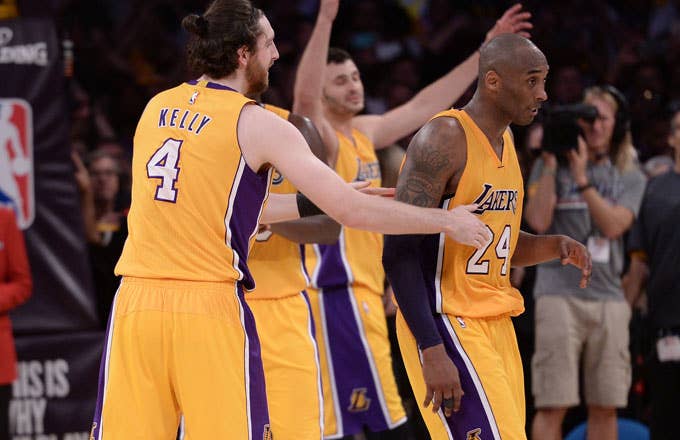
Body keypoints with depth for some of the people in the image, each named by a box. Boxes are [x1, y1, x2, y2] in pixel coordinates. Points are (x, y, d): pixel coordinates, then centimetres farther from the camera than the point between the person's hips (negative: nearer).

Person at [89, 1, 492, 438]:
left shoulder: (157, 108, 14)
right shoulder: (258, 124, -3)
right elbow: (350, 211, -4)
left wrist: (314, 202, 28)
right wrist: (448, 222, 6)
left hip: (136, 303, 5)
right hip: (209, 309, -5)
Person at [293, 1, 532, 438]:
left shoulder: (364, 132, 15)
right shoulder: (319, 138, -11)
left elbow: (424, 106, 22)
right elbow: (304, 97, -32)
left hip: (362, 292, 9)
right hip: (339, 294, -9)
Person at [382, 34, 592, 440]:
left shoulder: (505, 141, 13)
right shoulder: (444, 139, -14)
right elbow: (399, 252, -19)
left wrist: (557, 247, 3)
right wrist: (432, 352, -24)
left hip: (497, 324, 9)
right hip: (446, 325, -9)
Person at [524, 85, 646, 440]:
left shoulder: (630, 177, 12)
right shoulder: (551, 166, 8)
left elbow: (613, 225, -5)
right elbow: (538, 221, -7)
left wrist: (582, 178, -10)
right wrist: (550, 166, -6)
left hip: (609, 298, 3)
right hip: (560, 294, -3)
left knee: (605, 407, 4)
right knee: (553, 405, -8)